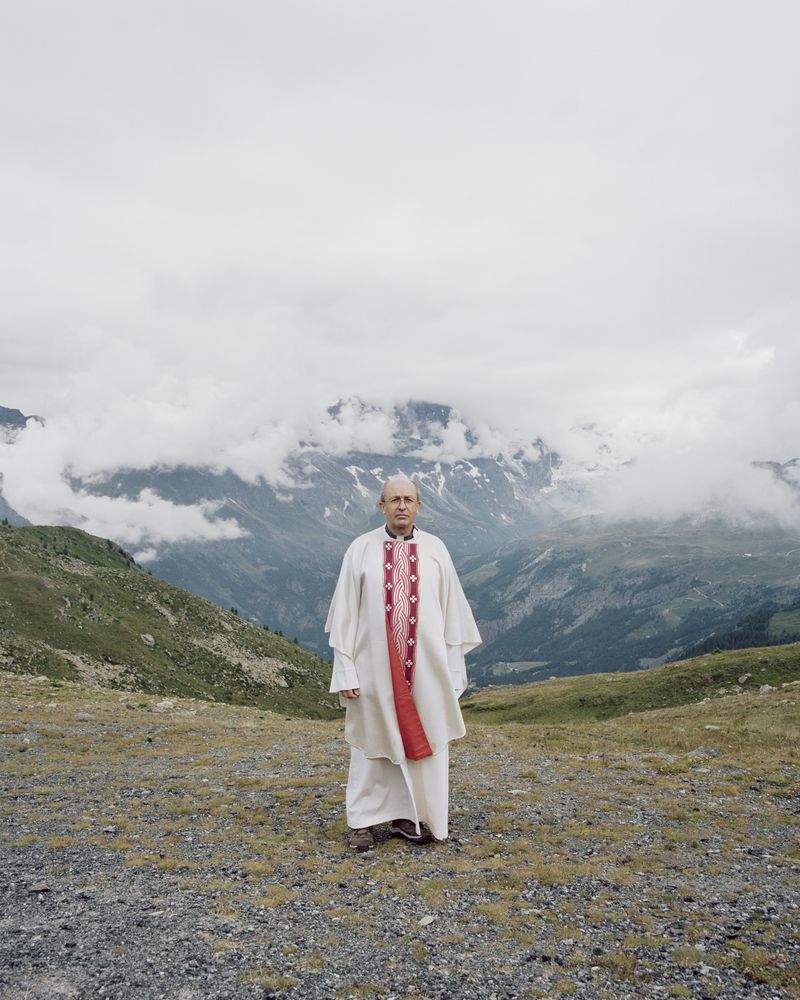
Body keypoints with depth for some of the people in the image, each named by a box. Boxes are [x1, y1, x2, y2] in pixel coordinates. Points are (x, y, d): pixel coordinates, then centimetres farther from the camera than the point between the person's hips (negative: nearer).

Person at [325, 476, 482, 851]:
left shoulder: (435, 550, 2)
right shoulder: (360, 550, -2)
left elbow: (453, 612, 5)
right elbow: (344, 615, -2)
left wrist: (453, 670, 4)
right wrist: (345, 671, -6)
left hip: (425, 667, 2)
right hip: (374, 667, -2)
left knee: (421, 742, 7)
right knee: (373, 743, 7)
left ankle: (405, 816, 23)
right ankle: (362, 821, 21)